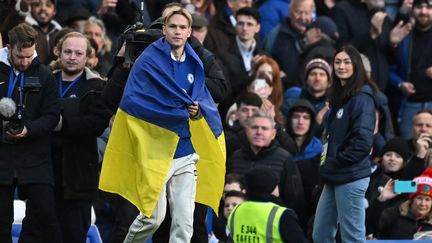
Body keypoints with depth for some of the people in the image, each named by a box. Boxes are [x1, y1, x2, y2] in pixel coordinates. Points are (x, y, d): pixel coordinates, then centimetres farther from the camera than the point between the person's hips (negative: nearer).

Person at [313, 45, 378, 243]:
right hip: (335, 178, 10)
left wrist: (334, 163, -14)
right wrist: (327, 164, 10)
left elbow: (362, 141, -19)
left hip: (351, 178, -10)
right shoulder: (339, 96, 17)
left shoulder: (361, 98, -10)